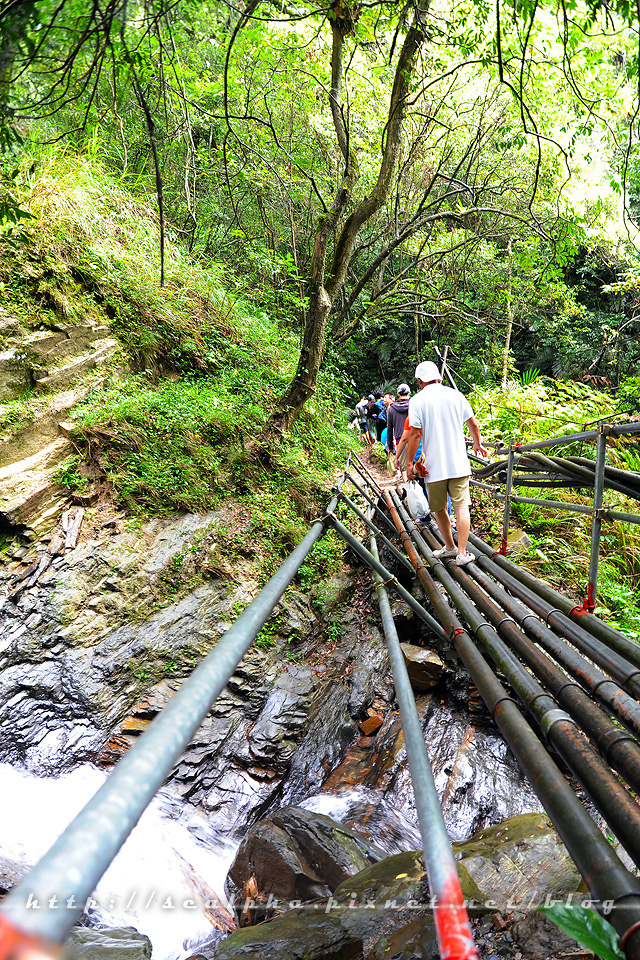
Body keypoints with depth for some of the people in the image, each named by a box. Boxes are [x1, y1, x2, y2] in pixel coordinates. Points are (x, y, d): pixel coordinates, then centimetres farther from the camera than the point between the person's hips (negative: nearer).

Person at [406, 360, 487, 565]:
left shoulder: (417, 400, -6)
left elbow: (415, 434, -11)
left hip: (434, 466, -2)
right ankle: (462, 553, 2)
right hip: (459, 463, 2)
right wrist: (478, 443, 30)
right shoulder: (456, 395, 3)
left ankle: (450, 547, 26)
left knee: (439, 509, 14)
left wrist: (410, 462, -2)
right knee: (461, 507, 4)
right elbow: (473, 424, 11)